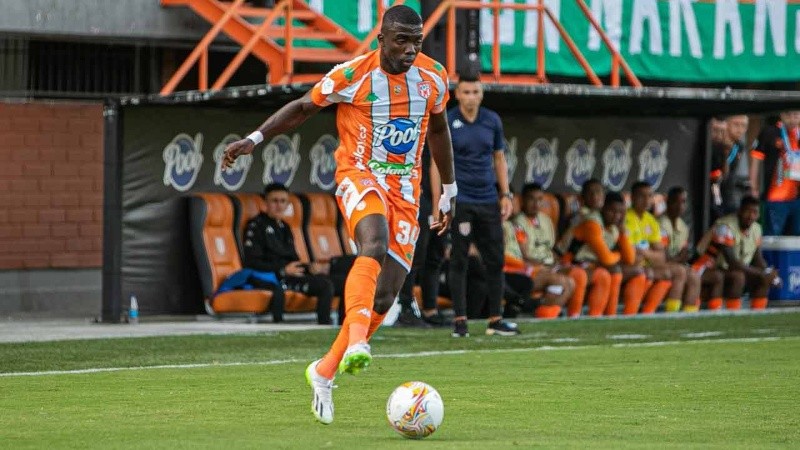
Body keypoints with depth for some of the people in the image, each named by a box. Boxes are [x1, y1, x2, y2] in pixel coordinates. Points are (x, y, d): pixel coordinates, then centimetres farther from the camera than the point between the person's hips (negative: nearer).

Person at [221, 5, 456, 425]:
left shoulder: (433, 78, 1)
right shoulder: (352, 75, -11)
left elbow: (438, 129, 18)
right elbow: (303, 107, 3)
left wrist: (449, 191, 23)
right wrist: (255, 138, -6)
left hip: (405, 188, 4)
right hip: (359, 175, -4)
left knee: (385, 296, -2)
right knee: (374, 245, -37)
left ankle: (324, 372, 14)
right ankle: (356, 343, -50)